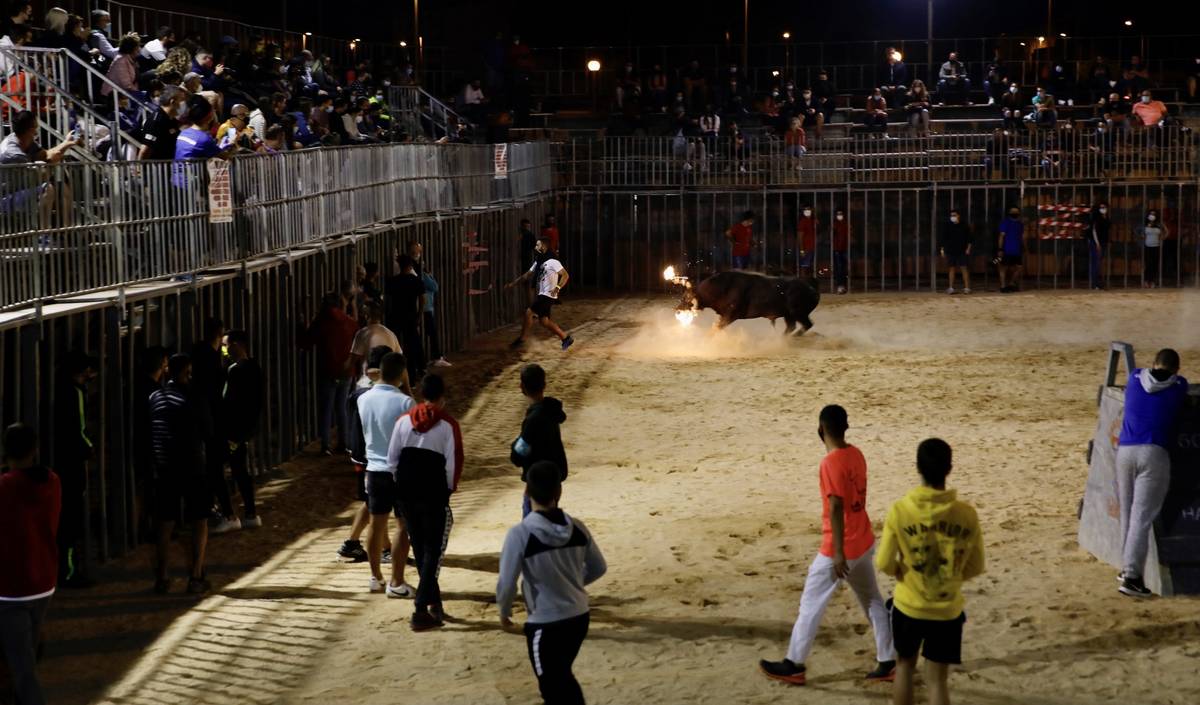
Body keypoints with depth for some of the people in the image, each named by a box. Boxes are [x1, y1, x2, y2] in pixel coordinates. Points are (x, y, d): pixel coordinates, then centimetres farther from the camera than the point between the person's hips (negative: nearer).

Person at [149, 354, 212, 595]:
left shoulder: (154, 398, 4)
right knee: (199, 522, 6)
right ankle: (195, 577, 2)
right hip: (192, 467, -4)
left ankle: (161, 579, 8)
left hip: (164, 469, 4)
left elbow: (148, 433, 8)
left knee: (164, 524, 9)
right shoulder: (191, 397, -9)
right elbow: (209, 430, 0)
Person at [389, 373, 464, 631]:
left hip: (407, 493, 5)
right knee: (433, 551, 1)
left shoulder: (404, 421, 3)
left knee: (420, 549, 18)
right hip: (435, 496, -5)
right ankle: (421, 610, -8)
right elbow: (453, 464, -11)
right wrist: (449, 488, 6)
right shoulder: (448, 425, -10)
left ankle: (433, 602, 28)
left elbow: (392, 460, 5)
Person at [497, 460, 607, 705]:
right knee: (563, 677, 26)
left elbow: (506, 583, -15)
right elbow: (598, 568, 8)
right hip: (579, 616, 5)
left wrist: (504, 611, 5)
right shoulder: (577, 528, -5)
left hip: (544, 623, -5)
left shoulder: (520, 534, -19)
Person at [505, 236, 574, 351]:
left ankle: (521, 339, -3)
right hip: (542, 295, 9)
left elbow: (565, 275, -16)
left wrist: (558, 287, -29)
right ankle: (566, 338, 18)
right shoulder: (538, 262, 14)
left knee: (529, 312, -13)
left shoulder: (552, 261, -13)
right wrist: (512, 283, 17)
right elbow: (527, 275, 21)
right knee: (544, 321, 8)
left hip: (548, 295, -9)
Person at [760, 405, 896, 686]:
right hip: (864, 542, 8)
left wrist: (838, 553, -22)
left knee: (811, 605, 4)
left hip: (842, 548, -8)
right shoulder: (856, 454, 5)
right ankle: (887, 662, 19)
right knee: (873, 601, 16)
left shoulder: (831, 463, -22)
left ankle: (794, 665, 12)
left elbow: (836, 509, -24)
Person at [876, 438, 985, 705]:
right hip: (948, 610, 0)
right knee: (937, 680, 9)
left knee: (904, 666, 23)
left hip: (908, 606, 0)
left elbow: (884, 564, -10)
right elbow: (975, 567, -2)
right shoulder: (966, 515, -13)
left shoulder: (900, 510, -17)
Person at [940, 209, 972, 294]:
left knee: (964, 268, -6)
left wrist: (968, 248, -4)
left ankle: (967, 287, -4)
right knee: (952, 269, 4)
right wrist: (942, 249, 4)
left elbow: (969, 238, 4)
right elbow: (944, 238, 9)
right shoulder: (948, 226, 5)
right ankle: (951, 288, 8)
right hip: (950, 251, 2)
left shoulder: (964, 226, 1)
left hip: (962, 251, -2)